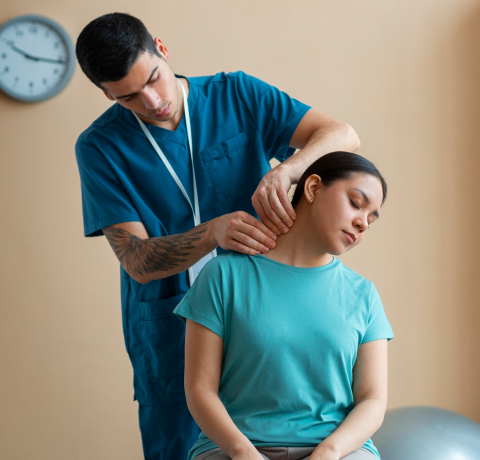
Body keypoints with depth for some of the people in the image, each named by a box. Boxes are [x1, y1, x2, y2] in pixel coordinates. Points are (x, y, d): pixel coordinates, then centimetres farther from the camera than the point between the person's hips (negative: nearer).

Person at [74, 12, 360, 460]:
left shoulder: (237, 96, 0)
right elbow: (136, 261, -11)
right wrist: (214, 233, -29)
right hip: (170, 334, 0)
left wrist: (283, 171, -29)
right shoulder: (100, 147, -3)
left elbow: (342, 135, -8)